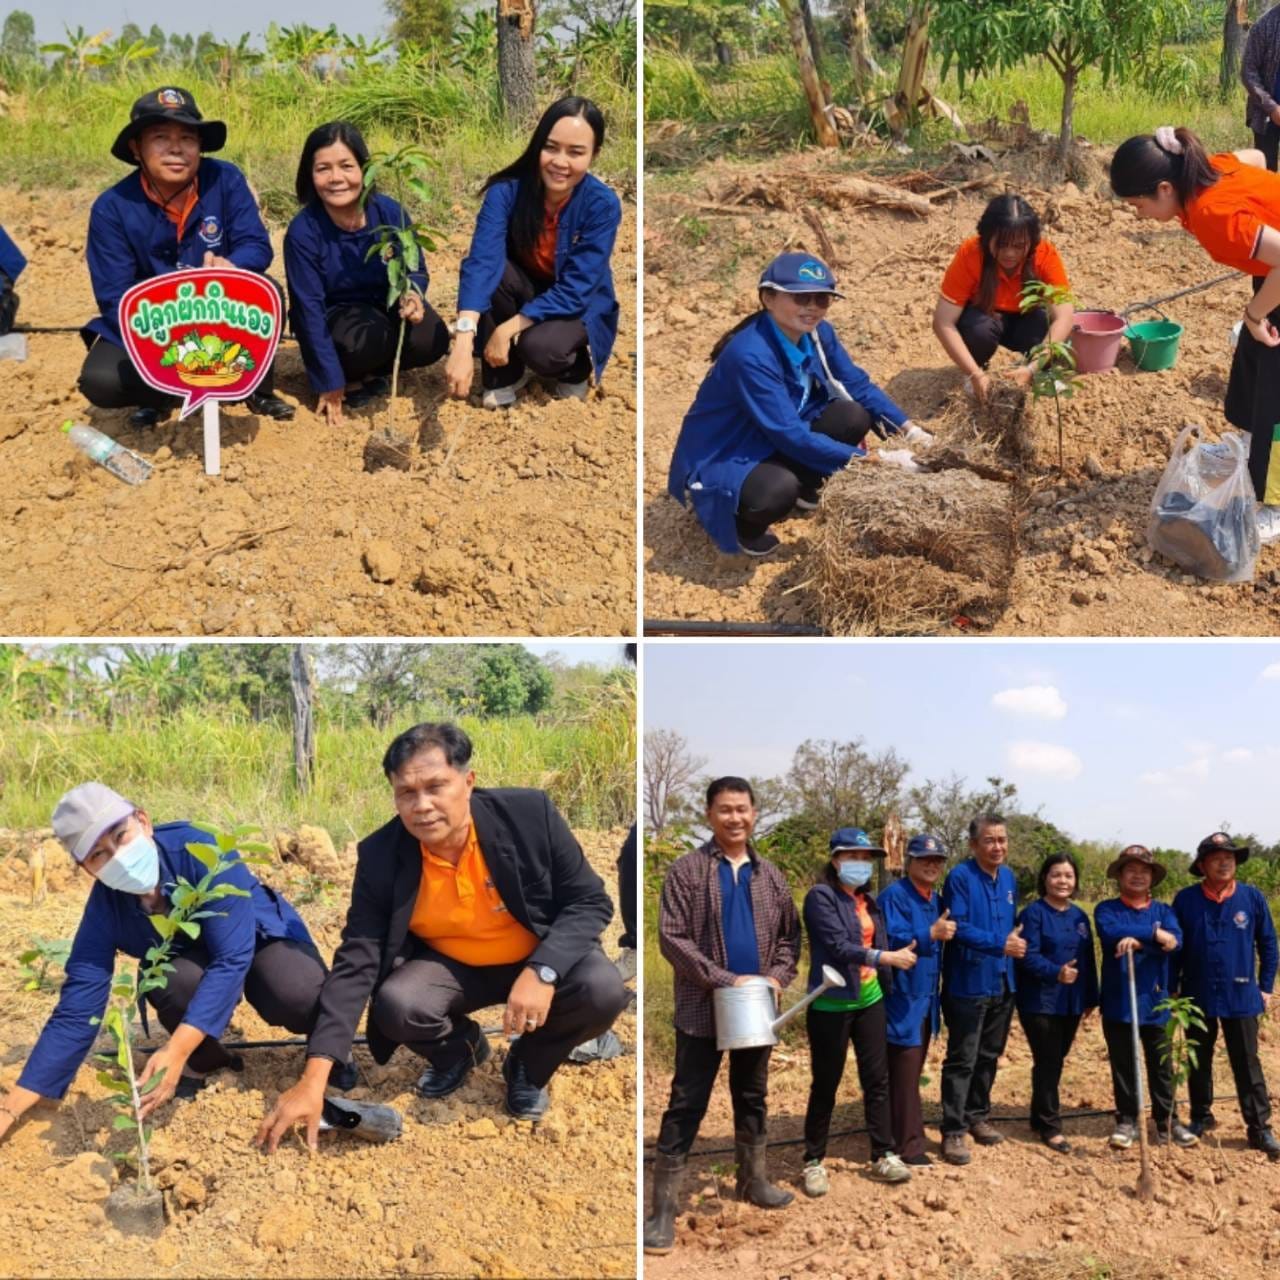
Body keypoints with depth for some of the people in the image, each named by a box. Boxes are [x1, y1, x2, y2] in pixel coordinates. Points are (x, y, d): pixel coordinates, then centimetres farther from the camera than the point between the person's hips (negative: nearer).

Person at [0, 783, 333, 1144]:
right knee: (169, 980, -34)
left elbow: (232, 959, -36)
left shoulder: (200, 850, -34)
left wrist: (176, 1051, -47)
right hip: (193, 962, 3)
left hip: (264, 941, -3)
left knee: (296, 996, -37)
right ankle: (204, 1061, -2)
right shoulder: (106, 907, -22)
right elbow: (77, 1010, -20)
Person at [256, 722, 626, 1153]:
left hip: (543, 960, -1)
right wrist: (313, 1080, -31)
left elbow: (590, 901, -15)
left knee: (601, 991, -30)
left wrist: (543, 971, -34)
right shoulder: (380, 856, -20)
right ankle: (458, 1049, 11)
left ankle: (529, 1064, 5)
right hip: (448, 967, 1)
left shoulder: (529, 813, -23)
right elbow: (355, 965, -22)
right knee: (395, 1006, -29)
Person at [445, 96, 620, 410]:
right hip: (525, 292, 3)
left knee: (540, 347, -33)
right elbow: (481, 261, -35)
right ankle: (504, 376, -9)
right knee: (492, 270, -29)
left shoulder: (603, 205, -25)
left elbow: (575, 289, -28)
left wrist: (510, 328, -35)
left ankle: (577, 366, 4)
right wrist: (463, 343, -49)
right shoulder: (507, 190, -22)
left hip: (579, 309, -2)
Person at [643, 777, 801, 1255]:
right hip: (702, 1010, -4)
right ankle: (663, 1207, 2)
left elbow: (790, 935, 13)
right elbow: (671, 938, -13)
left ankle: (754, 1180, 36)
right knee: (686, 1106, -2)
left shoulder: (770, 875, 7)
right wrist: (724, 979, -18)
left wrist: (777, 976, -6)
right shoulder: (687, 870, -8)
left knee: (752, 1099, 18)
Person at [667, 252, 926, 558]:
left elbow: (858, 385, 0)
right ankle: (744, 523, -3)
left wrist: (909, 429, -13)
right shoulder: (750, 355, -32)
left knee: (854, 417, -11)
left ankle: (805, 489, 14)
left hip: (775, 445, 8)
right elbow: (790, 435, -32)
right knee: (778, 488, -38)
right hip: (721, 461, -8)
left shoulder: (817, 332, -9)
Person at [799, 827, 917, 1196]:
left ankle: (883, 1157, 15)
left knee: (877, 1080, 7)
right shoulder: (821, 897, -11)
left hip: (870, 1001, 6)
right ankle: (814, 1162, 14)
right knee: (825, 1086, 2)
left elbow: (877, 943, 15)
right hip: (831, 1006, -6)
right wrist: (887, 957, -25)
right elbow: (838, 945, -21)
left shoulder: (869, 901, 12)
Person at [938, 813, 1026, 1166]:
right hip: (969, 984, -7)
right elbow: (958, 927, -21)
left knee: (989, 1056, 16)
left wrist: (1015, 942, 3)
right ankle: (953, 1131, 1)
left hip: (1002, 982, 7)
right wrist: (1000, 944, -24)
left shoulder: (1009, 878, 9)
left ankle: (977, 1116, 31)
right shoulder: (960, 877, -14)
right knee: (962, 1060, -3)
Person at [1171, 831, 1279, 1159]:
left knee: (1247, 1064, 2)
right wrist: (1172, 988, 2)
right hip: (1198, 996, 1)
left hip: (1241, 996, -1)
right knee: (1199, 1061, 14)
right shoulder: (1186, 899, -5)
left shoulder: (1252, 897, -4)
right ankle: (1201, 1116, 28)